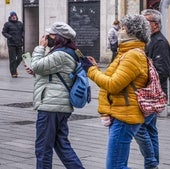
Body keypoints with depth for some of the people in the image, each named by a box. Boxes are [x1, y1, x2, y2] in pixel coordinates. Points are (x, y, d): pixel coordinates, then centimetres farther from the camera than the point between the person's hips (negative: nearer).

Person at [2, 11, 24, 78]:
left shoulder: (20, 23, 12)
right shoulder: (7, 24, -1)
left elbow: (23, 31, 24)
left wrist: (23, 36, 4)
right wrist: (9, 37, -14)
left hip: (19, 43, 4)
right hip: (11, 44, -4)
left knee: (20, 57, 2)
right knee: (12, 59, -3)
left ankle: (14, 68, 29)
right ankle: (13, 73, 5)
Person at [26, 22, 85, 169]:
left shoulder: (60, 55, -16)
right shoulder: (66, 53, 18)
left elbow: (37, 66, -16)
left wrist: (40, 47, -3)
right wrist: (35, 72, 12)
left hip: (51, 106, -11)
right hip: (62, 107, 11)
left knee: (43, 148, -2)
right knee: (62, 145, 15)